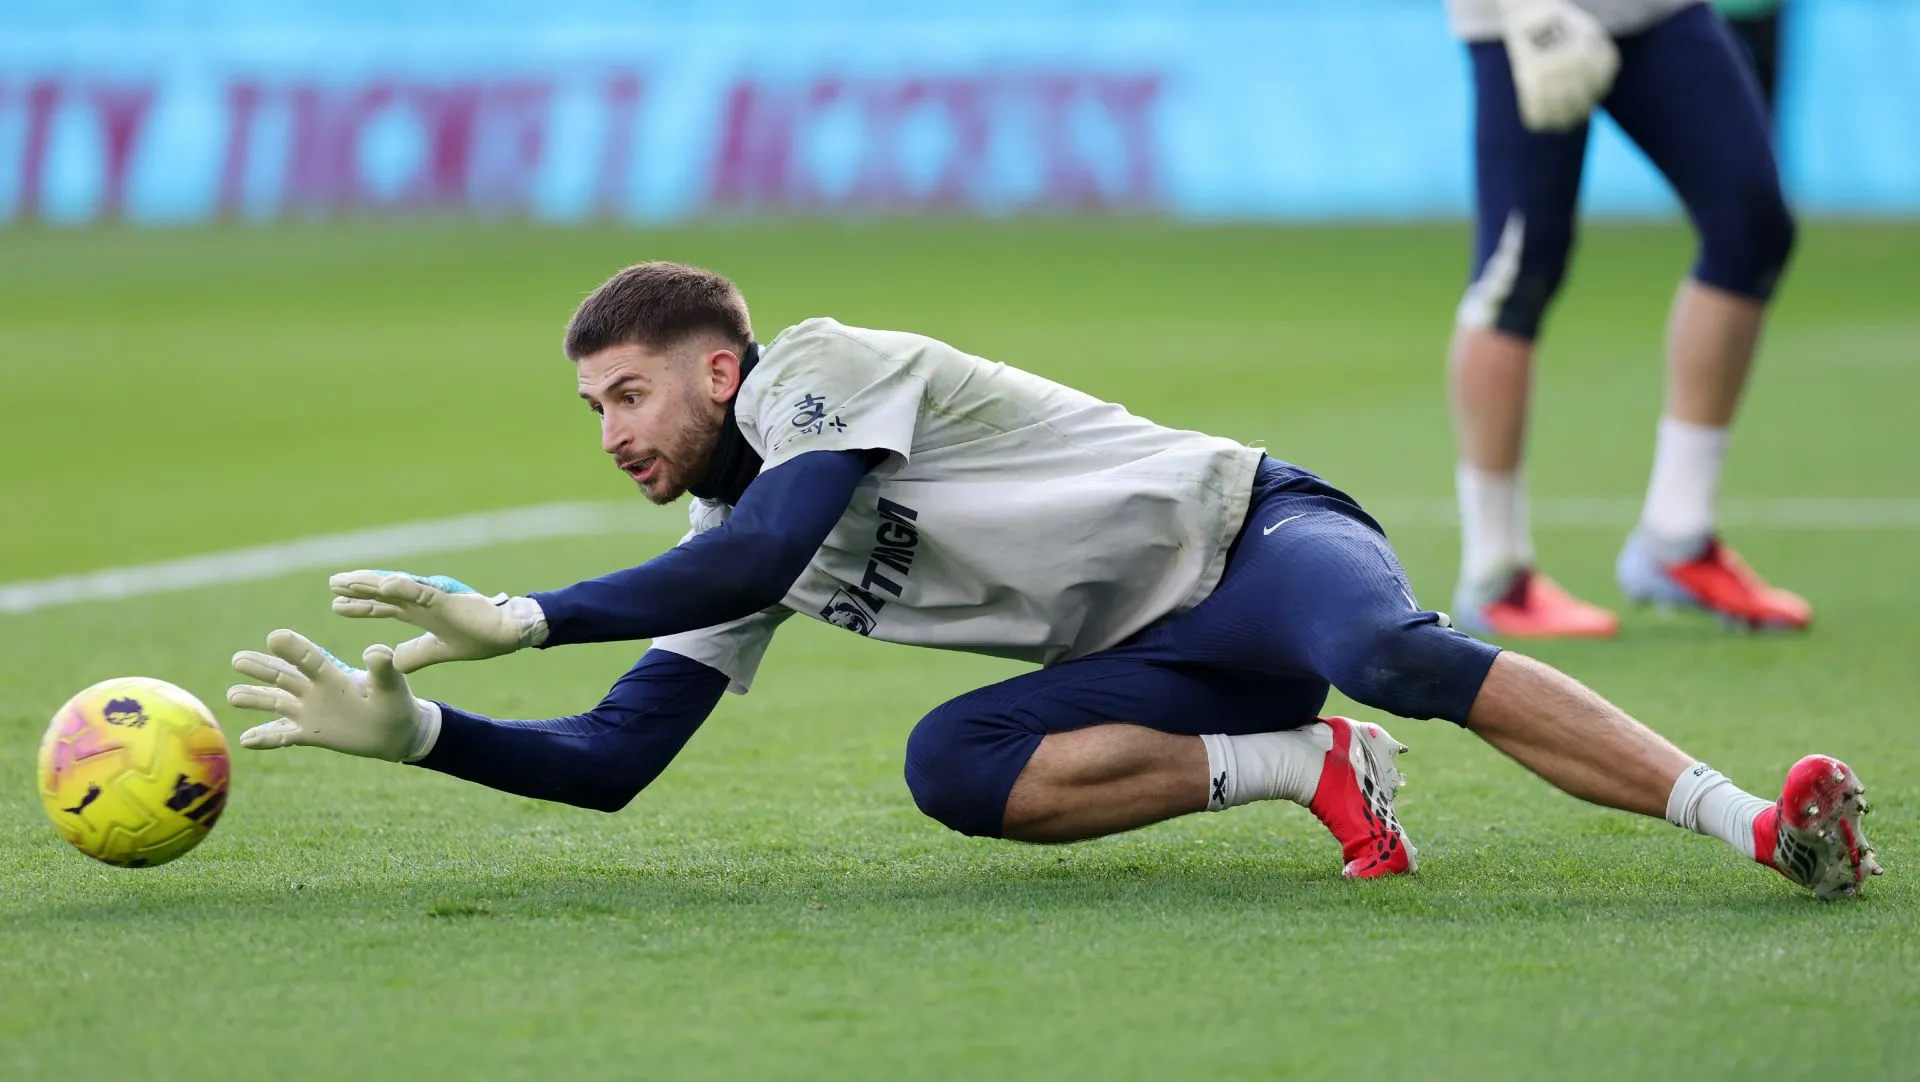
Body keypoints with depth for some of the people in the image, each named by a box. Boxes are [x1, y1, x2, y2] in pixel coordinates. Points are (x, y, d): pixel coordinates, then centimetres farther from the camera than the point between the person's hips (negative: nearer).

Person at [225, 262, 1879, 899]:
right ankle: (1303, 768, -16)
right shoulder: (730, 550, 11)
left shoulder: (824, 370, -13)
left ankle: (1747, 817, -45)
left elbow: (760, 558, -29)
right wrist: (413, 728, -5)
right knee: (955, 766, -22)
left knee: (1398, 654, -39)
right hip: (1160, 669, 7)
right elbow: (612, 760, 8)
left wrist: (514, 620, -28)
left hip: (1250, 536, -7)